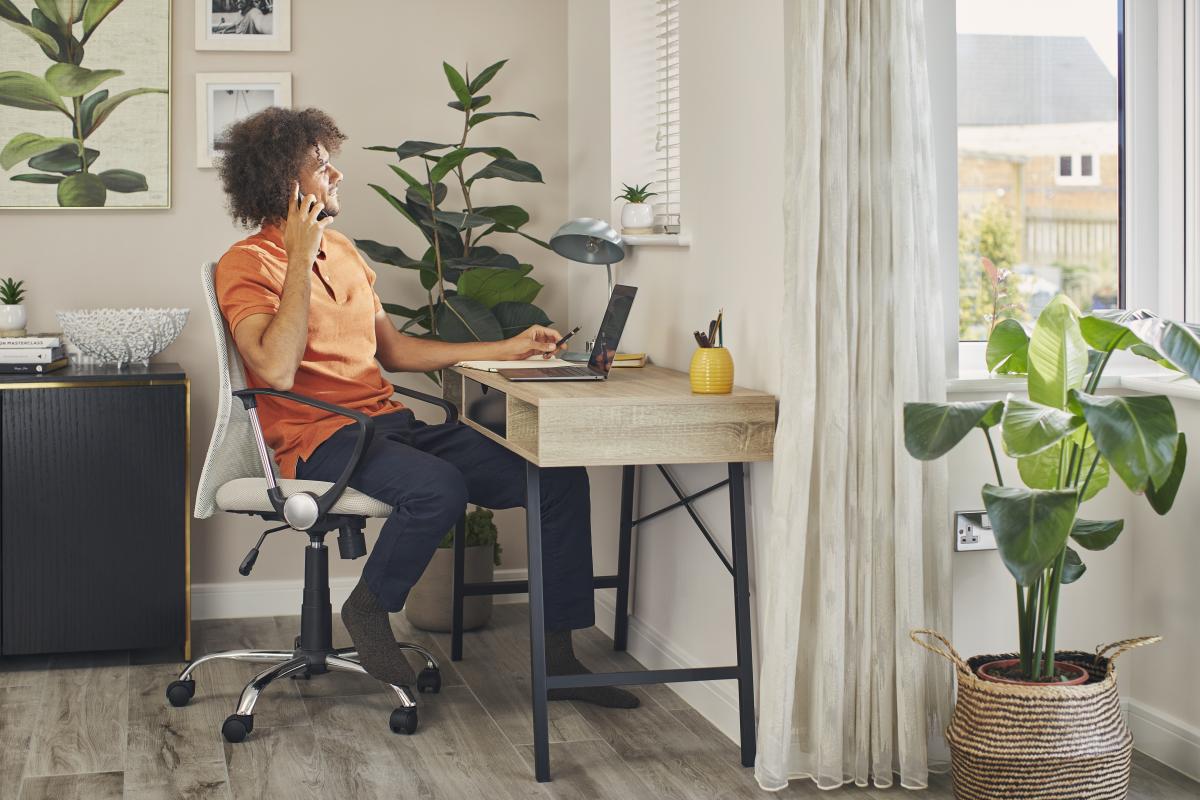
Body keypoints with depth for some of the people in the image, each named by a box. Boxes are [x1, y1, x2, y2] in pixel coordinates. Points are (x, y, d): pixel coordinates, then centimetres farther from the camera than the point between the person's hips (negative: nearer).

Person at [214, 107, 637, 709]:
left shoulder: (342, 251, 20)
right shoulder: (248, 264, -4)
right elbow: (277, 369, -21)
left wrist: (505, 349, 21)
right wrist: (302, 259, -16)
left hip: (389, 425, 8)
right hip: (319, 438, -7)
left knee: (558, 475, -7)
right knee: (438, 488, -37)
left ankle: (558, 658, -1)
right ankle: (368, 610, -7)